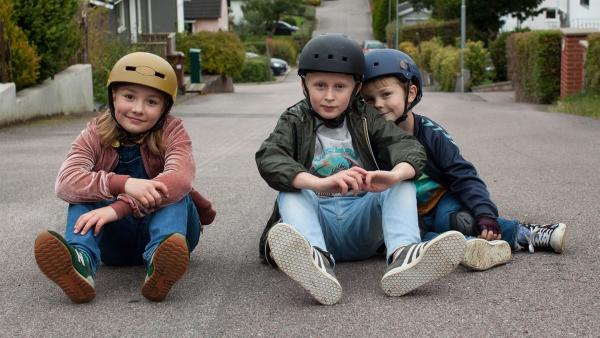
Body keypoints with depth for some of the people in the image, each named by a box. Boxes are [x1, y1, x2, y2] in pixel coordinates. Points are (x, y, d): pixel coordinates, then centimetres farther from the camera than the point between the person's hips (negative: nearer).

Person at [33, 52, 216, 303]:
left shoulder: (171, 132, -6)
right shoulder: (95, 134, -3)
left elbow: (180, 178, -29)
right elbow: (65, 182, -23)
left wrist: (119, 208, -42)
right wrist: (123, 184, -41)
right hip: (115, 238, 1)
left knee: (175, 187, -25)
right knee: (84, 192, -20)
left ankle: (159, 262, -52)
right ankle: (80, 261, -49)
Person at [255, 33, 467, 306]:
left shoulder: (365, 119, 10)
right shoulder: (295, 122, 5)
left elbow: (409, 146, -8)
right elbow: (269, 159, -17)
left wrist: (394, 175, -34)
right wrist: (320, 183, -37)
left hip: (363, 224, 2)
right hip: (318, 219, -1)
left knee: (402, 181, -17)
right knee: (291, 191, -27)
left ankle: (402, 256, -45)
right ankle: (316, 260, -58)